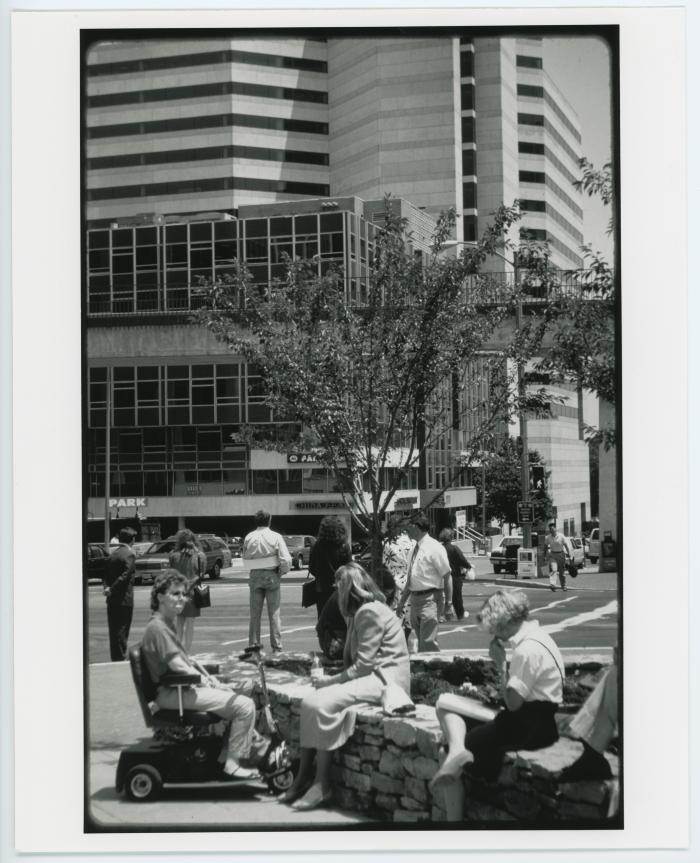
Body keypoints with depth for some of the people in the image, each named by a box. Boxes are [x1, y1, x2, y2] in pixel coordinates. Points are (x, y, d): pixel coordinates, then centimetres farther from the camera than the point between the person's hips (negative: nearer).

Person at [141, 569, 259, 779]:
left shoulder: (167, 624, 17)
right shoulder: (157, 628, -17)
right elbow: (177, 666, -22)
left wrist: (208, 677, 9)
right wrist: (206, 681, -10)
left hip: (183, 688, 11)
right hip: (172, 693, -11)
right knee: (244, 706, -15)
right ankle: (231, 765, -6)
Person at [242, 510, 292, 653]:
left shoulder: (249, 537, -1)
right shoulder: (276, 537, -8)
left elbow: (244, 556, 6)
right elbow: (286, 559, -12)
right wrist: (282, 571, 4)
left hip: (255, 576, 2)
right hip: (272, 576, -2)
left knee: (255, 613, 9)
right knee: (274, 613, 3)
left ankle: (253, 645, 11)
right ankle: (276, 647, 3)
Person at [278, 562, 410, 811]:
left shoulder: (370, 612, -12)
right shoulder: (360, 612, 20)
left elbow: (363, 664, -18)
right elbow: (356, 660, 14)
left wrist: (331, 680, -13)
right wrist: (332, 680, -2)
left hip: (384, 679, -10)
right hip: (370, 676, 10)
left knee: (321, 703, -24)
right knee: (310, 702, -8)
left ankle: (322, 784, -19)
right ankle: (303, 777, -9)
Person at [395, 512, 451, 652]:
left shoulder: (434, 548, -12)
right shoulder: (415, 549, 12)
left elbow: (447, 575, -10)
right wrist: (402, 601, 22)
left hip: (428, 599, -8)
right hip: (415, 599, 8)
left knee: (428, 643, -11)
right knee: (421, 641, 15)